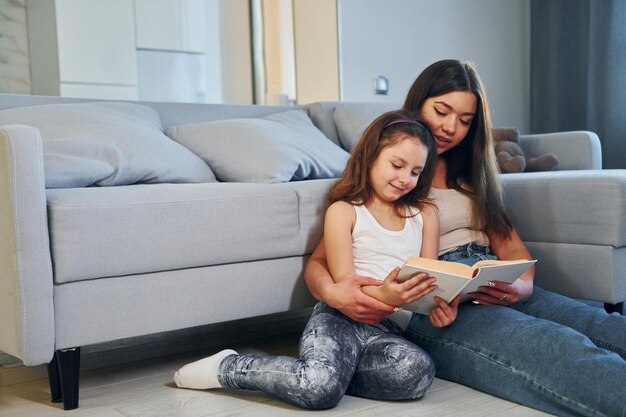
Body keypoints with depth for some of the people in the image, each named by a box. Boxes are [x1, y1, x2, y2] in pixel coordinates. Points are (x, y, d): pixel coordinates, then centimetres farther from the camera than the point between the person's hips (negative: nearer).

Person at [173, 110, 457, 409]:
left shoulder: (425, 214, 19)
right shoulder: (344, 211, 5)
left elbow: (430, 280, 15)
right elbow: (345, 284, -3)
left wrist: (442, 304, -10)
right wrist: (382, 295, -25)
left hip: (390, 329, 4)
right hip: (341, 317, -3)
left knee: (419, 371, -33)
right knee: (320, 388, -34)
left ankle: (332, 368, -11)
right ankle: (226, 367, -8)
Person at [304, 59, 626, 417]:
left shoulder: (471, 174, 26)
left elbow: (510, 244, 16)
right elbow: (318, 262, 3)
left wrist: (521, 287, -10)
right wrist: (331, 292, -23)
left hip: (497, 291, 6)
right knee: (558, 348, -34)